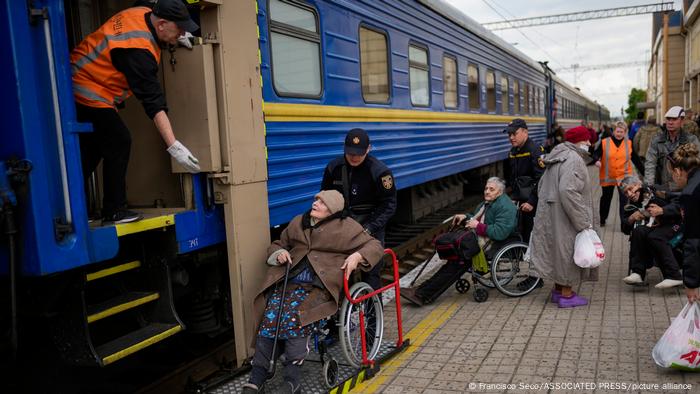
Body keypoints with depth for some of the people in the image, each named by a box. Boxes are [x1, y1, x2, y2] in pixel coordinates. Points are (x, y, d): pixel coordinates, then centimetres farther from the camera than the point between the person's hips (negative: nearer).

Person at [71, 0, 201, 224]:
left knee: (92, 148, 14)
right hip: (87, 92, -10)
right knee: (119, 142, -11)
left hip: (80, 85, 10)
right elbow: (153, 102, -32)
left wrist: (173, 38, 7)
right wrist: (174, 147, -34)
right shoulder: (139, 50, -29)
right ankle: (114, 210, -1)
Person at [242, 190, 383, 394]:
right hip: (286, 282, 5)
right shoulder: (297, 223, 20)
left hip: (319, 286, -4)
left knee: (294, 316, -30)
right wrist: (279, 253, 7)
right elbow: (277, 244, 31)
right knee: (270, 317, -20)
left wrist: (357, 256, -17)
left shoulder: (346, 227, 6)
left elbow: (375, 246, 3)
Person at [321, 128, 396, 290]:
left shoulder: (380, 171, -14)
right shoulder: (334, 167, -1)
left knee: (370, 270, -1)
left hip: (370, 224, -3)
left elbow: (388, 205, -10)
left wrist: (369, 228, -20)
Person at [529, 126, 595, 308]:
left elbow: (541, 186, 18)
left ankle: (558, 289, 28)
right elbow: (568, 191, -27)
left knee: (558, 249, 17)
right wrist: (583, 222, -22)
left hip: (549, 214, 10)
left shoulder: (558, 157, 15)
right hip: (563, 215, -10)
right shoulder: (574, 159, -17)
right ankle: (566, 294, 12)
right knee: (567, 248, 1)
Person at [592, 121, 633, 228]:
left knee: (624, 200, -8)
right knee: (606, 198, 17)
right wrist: (597, 160, -26)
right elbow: (596, 154, -3)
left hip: (624, 176, 0)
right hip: (608, 177, 0)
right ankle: (602, 219, 35)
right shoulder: (604, 142, -6)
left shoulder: (629, 143, 2)